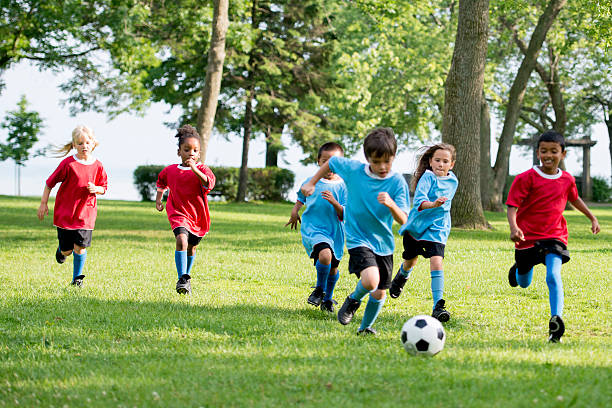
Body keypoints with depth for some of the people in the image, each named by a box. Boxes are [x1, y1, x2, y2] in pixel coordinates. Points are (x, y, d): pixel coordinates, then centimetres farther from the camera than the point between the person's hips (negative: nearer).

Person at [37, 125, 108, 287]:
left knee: (80, 246, -6)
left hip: (86, 213, 2)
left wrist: (95, 189, -12)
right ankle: (62, 249, 42)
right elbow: (50, 182, -1)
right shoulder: (68, 164, -10)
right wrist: (43, 203, -1)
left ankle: (77, 278, 10)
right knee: (67, 250, 4)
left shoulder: (97, 166, -1)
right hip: (65, 212, -1)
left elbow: (103, 187, 11)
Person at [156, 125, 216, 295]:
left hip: (198, 215, 1)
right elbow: (161, 182, 26)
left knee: (191, 247, 19)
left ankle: (186, 277, 44)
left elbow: (209, 183, -30)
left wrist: (194, 169, -39)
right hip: (178, 213, -1)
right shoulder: (170, 171, 2)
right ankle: (182, 279, -28)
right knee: (181, 240, -27)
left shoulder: (202, 169, -8)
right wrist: (158, 199, 18)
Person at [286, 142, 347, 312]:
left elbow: (344, 215, -7)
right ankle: (320, 289, -6)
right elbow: (301, 198, 26)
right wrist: (295, 210, 11)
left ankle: (327, 299, 40)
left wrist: (335, 203, -23)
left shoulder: (342, 186, -4)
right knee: (325, 254, -30)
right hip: (312, 228, -2)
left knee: (333, 267, 13)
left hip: (335, 232, 2)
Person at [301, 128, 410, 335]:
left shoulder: (397, 182, -12)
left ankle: (365, 327, 37)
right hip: (358, 239, -2)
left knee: (379, 293, 11)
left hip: (383, 242, 2)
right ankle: (353, 300, 6)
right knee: (370, 280, -27)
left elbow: (402, 220, -19)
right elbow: (332, 162, 12)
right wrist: (312, 183, 13)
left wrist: (392, 205, -39)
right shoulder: (353, 170, -10)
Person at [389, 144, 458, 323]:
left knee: (436, 261, -19)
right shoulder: (427, 177, -15)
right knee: (410, 261, 18)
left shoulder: (453, 181, 4)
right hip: (416, 225, -2)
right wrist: (433, 204, -46)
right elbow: (418, 200, -30)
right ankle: (402, 276, 57)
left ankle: (438, 306, -21)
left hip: (437, 229, 2)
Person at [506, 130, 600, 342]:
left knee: (553, 275, -23)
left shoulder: (567, 180, 3)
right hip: (528, 237, -1)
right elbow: (512, 205, -15)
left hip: (554, 237, 1)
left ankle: (556, 321, -30)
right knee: (524, 284, 17)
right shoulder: (526, 178, -11)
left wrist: (592, 218, 31)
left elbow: (574, 198, 25)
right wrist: (514, 227, -32)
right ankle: (518, 268, 55)